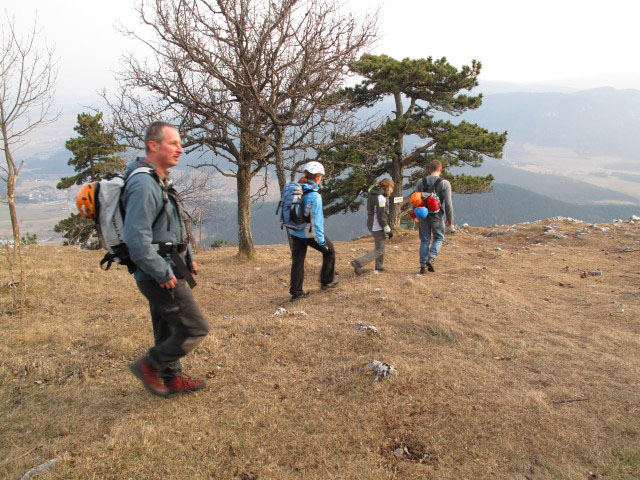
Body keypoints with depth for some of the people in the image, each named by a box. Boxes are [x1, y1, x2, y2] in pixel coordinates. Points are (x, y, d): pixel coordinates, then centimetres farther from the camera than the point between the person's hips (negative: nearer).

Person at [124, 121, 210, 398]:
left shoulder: (159, 181, 13)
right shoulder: (143, 184, -21)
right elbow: (137, 239, -29)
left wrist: (188, 257, 16)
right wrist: (164, 274, -22)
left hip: (166, 273, 10)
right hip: (160, 277, -10)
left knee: (169, 329, 20)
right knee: (195, 328, -3)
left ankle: (171, 379, 34)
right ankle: (149, 365, 12)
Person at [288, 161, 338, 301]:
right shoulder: (314, 196, -23)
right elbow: (316, 221, -23)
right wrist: (321, 241, -16)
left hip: (294, 232, 6)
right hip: (309, 233, -6)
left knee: (297, 261, 14)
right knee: (329, 250, 18)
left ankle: (296, 292, 20)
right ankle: (327, 281, 28)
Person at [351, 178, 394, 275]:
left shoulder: (372, 193, 3)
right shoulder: (380, 199, -23)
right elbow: (381, 217, -22)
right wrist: (388, 231, -15)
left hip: (371, 224, 9)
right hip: (377, 227, -9)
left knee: (380, 245, 24)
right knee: (379, 250, -1)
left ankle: (378, 266, 35)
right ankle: (358, 263, -8)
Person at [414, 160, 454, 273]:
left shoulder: (421, 182, 2)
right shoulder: (444, 183, -6)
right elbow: (448, 203, -9)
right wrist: (450, 218, 3)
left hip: (423, 216, 3)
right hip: (437, 216, -2)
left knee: (424, 241, 10)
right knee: (438, 238, 16)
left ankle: (423, 266, 8)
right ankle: (431, 258, -5)